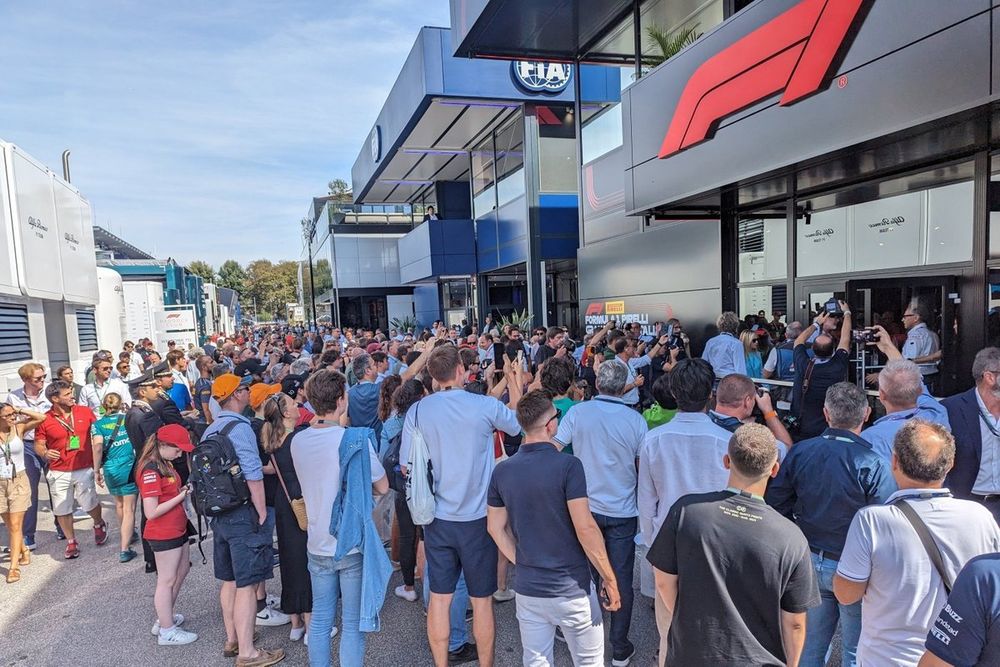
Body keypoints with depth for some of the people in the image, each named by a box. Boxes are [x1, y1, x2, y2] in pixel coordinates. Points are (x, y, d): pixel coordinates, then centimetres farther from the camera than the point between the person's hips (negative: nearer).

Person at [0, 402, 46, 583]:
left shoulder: (19, 428, -5)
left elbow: (42, 417, -13)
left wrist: (21, 411, -13)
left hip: (19, 482, -1)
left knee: (15, 525, -4)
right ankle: (23, 551, 35)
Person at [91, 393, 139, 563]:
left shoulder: (98, 424, 3)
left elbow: (98, 446, -9)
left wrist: (96, 470, -3)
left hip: (110, 469, 2)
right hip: (129, 467, -2)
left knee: (119, 504, 25)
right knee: (129, 509, -1)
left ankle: (127, 535, 45)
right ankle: (125, 549, -6)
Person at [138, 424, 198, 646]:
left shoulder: (165, 464, 7)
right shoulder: (150, 471, -23)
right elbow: (151, 512, -25)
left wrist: (184, 491, -2)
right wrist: (181, 497, -21)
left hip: (177, 530, 9)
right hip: (163, 534, -9)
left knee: (181, 572, 21)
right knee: (167, 580, 3)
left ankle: (165, 618, 35)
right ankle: (167, 631, 17)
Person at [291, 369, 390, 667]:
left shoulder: (298, 440, -3)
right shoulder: (355, 439, -18)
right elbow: (382, 486, -10)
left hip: (317, 545, 5)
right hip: (352, 545, -5)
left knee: (320, 618, 17)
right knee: (353, 624, 8)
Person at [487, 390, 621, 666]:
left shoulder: (502, 470, -2)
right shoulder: (568, 465, -18)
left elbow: (495, 527, 4)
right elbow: (585, 528, -20)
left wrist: (522, 564, 12)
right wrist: (610, 580, -10)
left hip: (527, 589, 5)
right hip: (571, 590, -4)